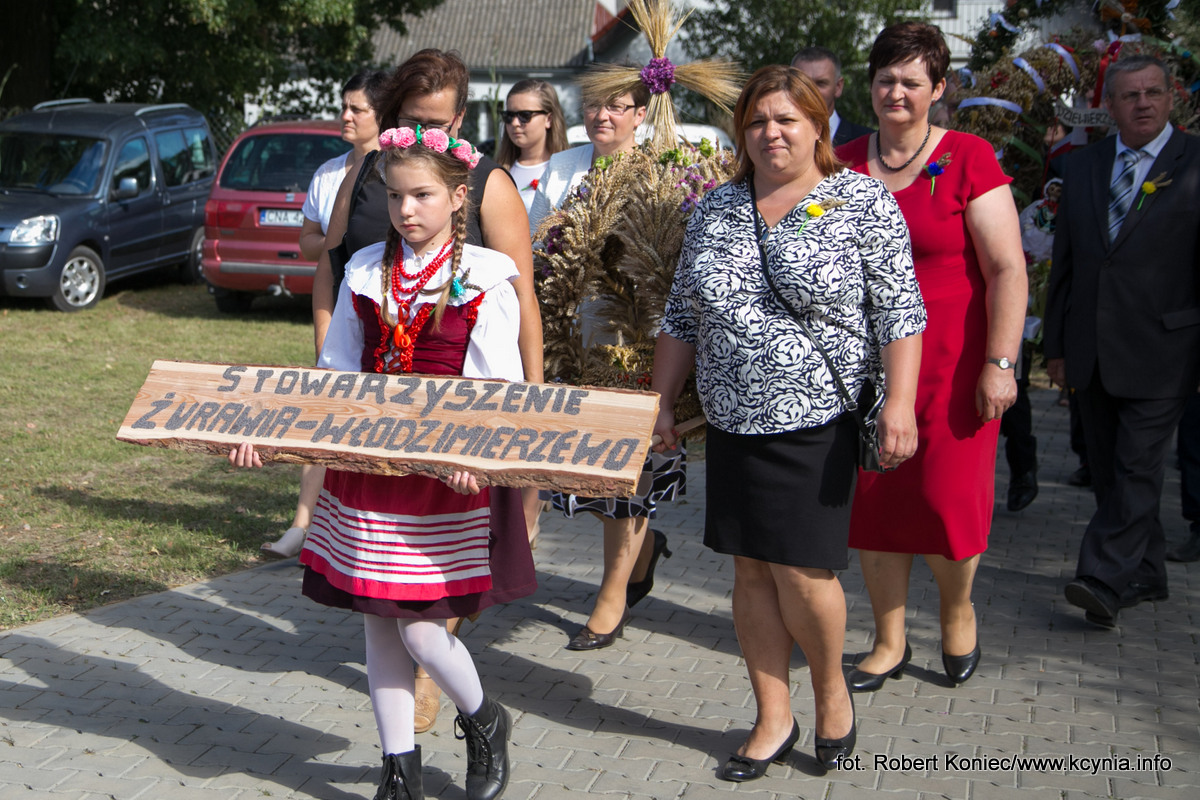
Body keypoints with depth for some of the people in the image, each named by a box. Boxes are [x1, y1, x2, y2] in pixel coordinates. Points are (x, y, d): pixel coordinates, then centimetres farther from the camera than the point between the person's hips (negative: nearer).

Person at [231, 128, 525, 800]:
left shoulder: (486, 278, -5)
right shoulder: (365, 272, 8)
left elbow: (498, 390, -9)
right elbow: (334, 376, 11)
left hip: (447, 470, -4)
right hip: (366, 463, 5)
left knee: (419, 627, -6)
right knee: (378, 624, 9)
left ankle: (485, 722, 24)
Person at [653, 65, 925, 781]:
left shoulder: (863, 201, -3)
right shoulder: (714, 210, 10)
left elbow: (899, 310, -8)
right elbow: (683, 317, 15)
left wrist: (900, 402, -17)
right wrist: (661, 401, 11)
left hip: (818, 425, -5)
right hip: (733, 424, 5)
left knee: (801, 570, -5)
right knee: (752, 570, 7)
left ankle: (833, 691, 23)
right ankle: (774, 721, 20)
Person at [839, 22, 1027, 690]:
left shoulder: (967, 159, -6)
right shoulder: (844, 164, 6)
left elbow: (1007, 270, -9)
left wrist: (1000, 364, -14)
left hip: (950, 363, -4)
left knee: (948, 498, -2)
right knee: (874, 499, 7)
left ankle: (957, 611, 29)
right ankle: (890, 642, 23)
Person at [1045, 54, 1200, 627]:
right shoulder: (1081, 167, 11)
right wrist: (1057, 345, 12)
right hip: (1091, 352, 5)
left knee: (1137, 469, -9)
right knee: (1108, 471, 11)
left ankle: (1104, 580, -10)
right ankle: (1145, 574, 24)